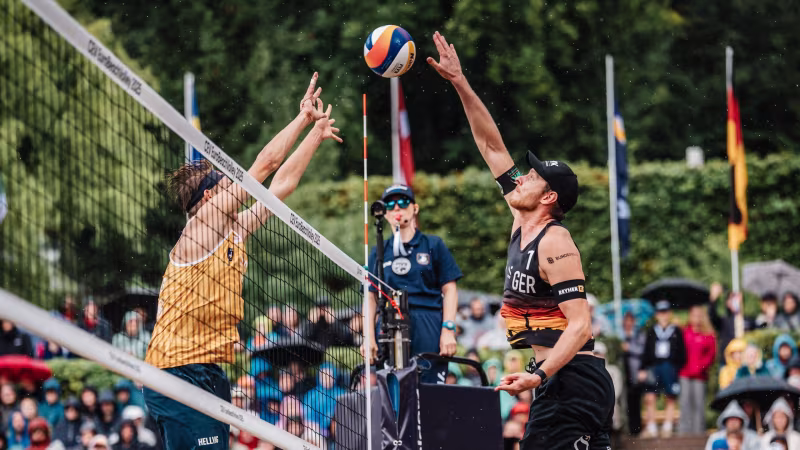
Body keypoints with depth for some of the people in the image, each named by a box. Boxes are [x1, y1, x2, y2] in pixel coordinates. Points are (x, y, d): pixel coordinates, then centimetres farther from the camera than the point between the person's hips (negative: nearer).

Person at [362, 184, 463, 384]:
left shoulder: (433, 245, 9)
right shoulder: (379, 252, 15)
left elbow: (449, 290, 4)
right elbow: (371, 296, 13)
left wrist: (448, 330, -6)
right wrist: (368, 337, 3)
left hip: (428, 330, -2)